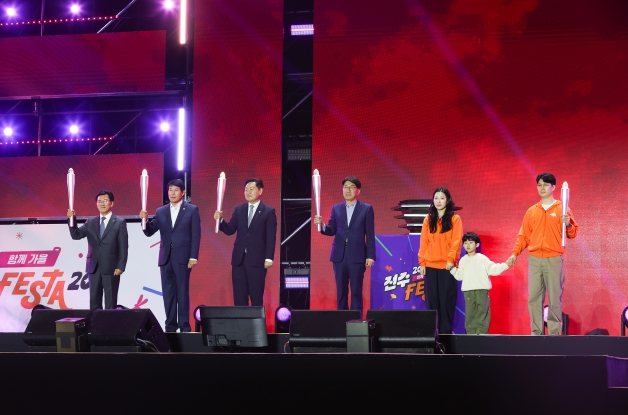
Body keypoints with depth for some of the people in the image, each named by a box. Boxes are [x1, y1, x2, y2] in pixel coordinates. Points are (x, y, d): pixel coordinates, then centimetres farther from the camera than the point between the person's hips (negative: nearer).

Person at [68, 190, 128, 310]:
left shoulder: (120, 222, 1)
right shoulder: (90, 223, 13)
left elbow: (123, 247, -4)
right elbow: (76, 235, 3)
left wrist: (120, 266, -12)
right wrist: (72, 219, -12)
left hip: (111, 268, -4)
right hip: (94, 268, 4)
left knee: (110, 302, 0)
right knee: (94, 301, 6)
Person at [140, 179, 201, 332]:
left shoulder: (192, 210, 2)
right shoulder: (160, 211, 12)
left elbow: (196, 235, -3)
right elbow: (149, 232, 7)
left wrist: (193, 257, -10)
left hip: (183, 258, -4)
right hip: (165, 258, 4)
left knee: (182, 293, -2)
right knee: (168, 294, 5)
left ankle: (184, 327, 2)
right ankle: (170, 326, 9)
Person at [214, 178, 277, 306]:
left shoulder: (269, 211, 0)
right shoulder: (239, 209, 12)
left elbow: (271, 237, -5)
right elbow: (230, 230, 7)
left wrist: (269, 258, -11)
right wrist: (220, 220, -11)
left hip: (257, 260, -4)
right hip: (239, 259, 4)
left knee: (256, 297, 1)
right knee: (239, 297, 5)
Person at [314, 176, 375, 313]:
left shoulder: (366, 209, 2)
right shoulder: (336, 208, 11)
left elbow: (370, 234, 0)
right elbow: (331, 231, 8)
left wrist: (370, 256, -5)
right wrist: (321, 225, -13)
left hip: (357, 256, -3)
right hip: (339, 255, 3)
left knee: (356, 291, 0)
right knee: (341, 291, 7)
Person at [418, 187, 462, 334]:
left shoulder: (455, 219, 3)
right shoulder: (428, 219, 12)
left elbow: (456, 241, -4)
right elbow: (424, 242, 9)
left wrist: (451, 259, -16)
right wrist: (422, 262, 2)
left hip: (447, 266, -3)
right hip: (430, 266, 3)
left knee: (447, 300, -1)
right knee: (432, 300, 3)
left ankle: (446, 332, 3)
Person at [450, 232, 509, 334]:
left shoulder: (482, 259, 4)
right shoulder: (463, 260, 14)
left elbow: (493, 269, -1)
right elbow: (459, 275, 15)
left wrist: (505, 265, -10)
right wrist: (452, 268, 7)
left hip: (482, 290, -3)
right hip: (468, 291, 3)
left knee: (482, 313, -5)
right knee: (470, 314, 1)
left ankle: (482, 334, -4)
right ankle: (471, 333, 3)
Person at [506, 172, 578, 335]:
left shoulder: (562, 209, 6)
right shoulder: (531, 211, 14)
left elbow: (572, 233, 4)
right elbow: (523, 236, 15)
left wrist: (568, 225, -16)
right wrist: (514, 253, 5)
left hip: (554, 260, -3)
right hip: (534, 260, 3)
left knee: (555, 298, -4)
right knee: (533, 298, 0)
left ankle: (555, 333, 0)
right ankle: (536, 333, 3)